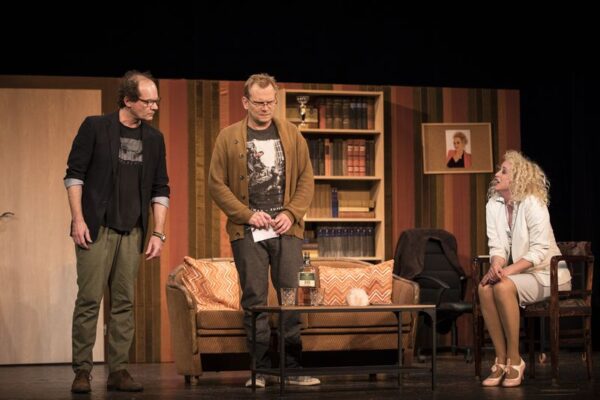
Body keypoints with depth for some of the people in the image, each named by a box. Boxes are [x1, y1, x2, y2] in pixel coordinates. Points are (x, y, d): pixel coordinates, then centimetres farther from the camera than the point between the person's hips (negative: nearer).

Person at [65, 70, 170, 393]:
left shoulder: (154, 139, 9)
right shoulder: (95, 127, -3)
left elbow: (160, 190, 12)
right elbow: (74, 174, -3)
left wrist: (158, 233, 5)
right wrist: (78, 219, -10)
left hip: (132, 233, 4)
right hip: (96, 228, -4)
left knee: (124, 302, 4)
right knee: (89, 300, -5)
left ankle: (117, 371, 9)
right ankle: (82, 370, 2)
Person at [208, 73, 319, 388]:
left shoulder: (291, 134, 9)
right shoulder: (228, 137, 3)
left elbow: (306, 178, 9)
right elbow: (216, 184, 1)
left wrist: (291, 213, -5)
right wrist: (248, 214, -8)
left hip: (286, 229, 1)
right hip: (247, 232, -1)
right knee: (254, 300, 1)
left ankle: (292, 367, 3)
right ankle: (260, 369, 7)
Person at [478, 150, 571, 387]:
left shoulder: (533, 204, -15)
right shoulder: (493, 205, 4)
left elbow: (540, 250, -21)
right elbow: (497, 246, -1)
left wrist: (509, 270, -30)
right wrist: (496, 266, -23)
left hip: (546, 275, -6)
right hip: (520, 274, 6)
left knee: (503, 287, -33)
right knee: (485, 288, -25)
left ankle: (514, 359, -22)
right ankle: (501, 360, -20)